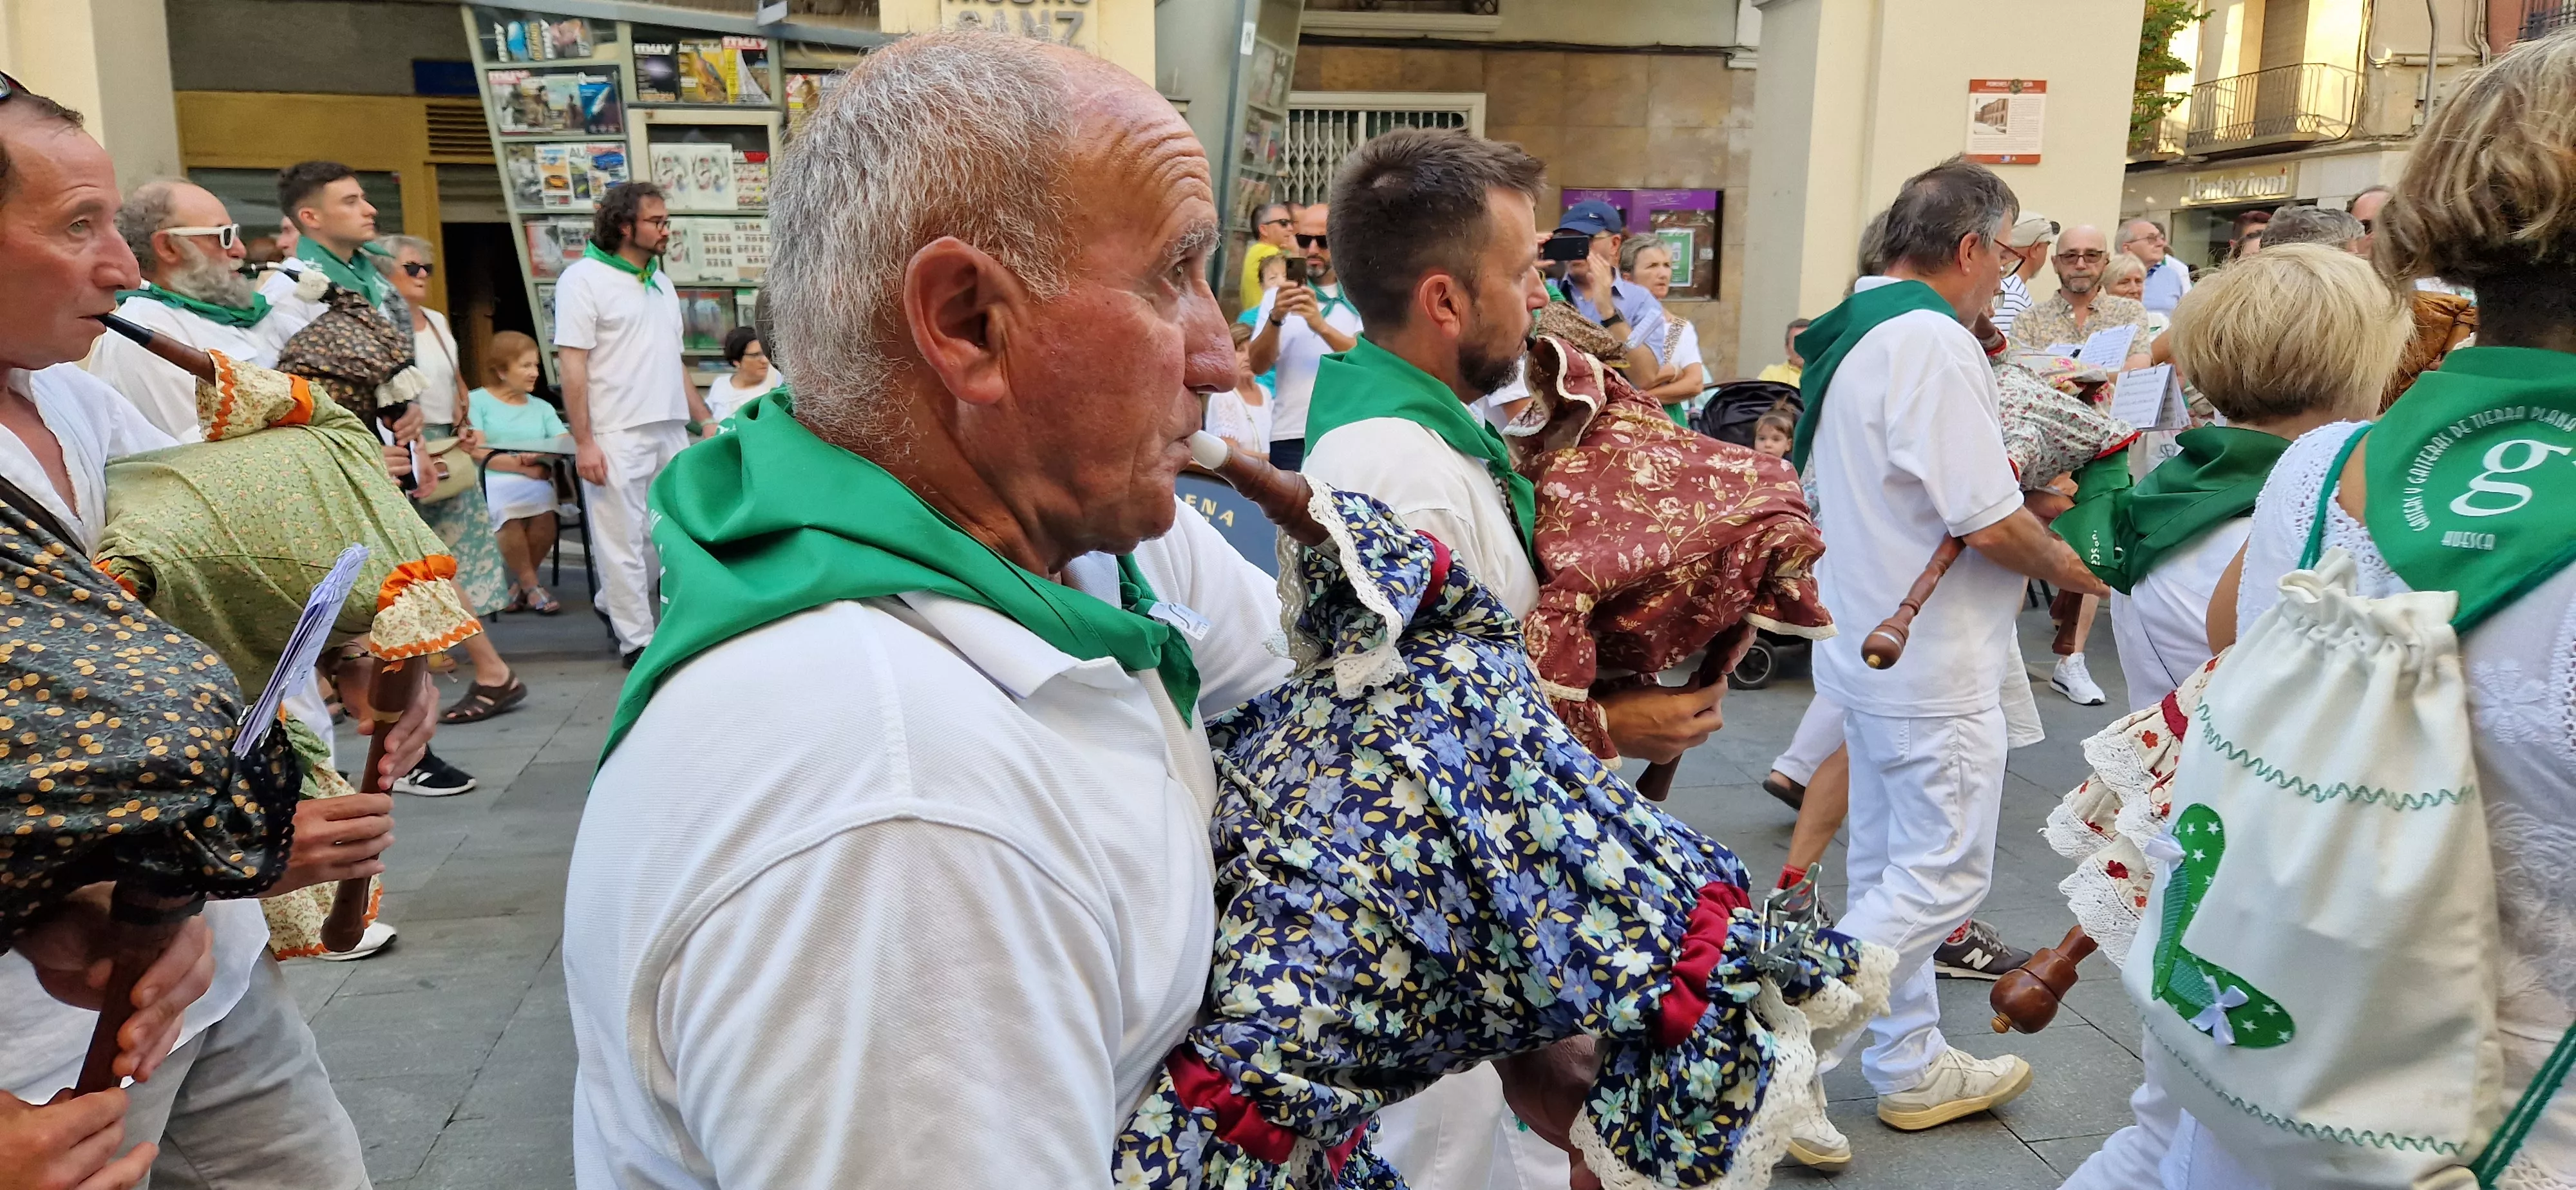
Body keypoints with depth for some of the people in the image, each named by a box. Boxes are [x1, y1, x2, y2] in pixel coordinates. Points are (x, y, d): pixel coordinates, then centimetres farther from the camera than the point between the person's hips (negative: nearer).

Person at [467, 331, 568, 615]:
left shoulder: (542, 408, 22)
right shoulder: (477, 400, 9)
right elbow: (478, 453, -5)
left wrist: (539, 456, -17)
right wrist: (524, 467, -16)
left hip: (536, 484, 3)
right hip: (491, 484, -3)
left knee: (543, 503, -31)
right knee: (508, 510, -36)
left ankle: (520, 582, -6)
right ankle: (532, 585, -14)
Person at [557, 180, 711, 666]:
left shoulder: (661, 281, 17)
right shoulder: (584, 278, -4)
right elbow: (572, 363, -10)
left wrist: (705, 420, 16)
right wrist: (583, 442, -16)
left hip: (671, 430, 7)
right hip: (617, 434, -7)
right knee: (624, 542, -2)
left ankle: (613, 602, 28)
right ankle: (636, 639, 6)